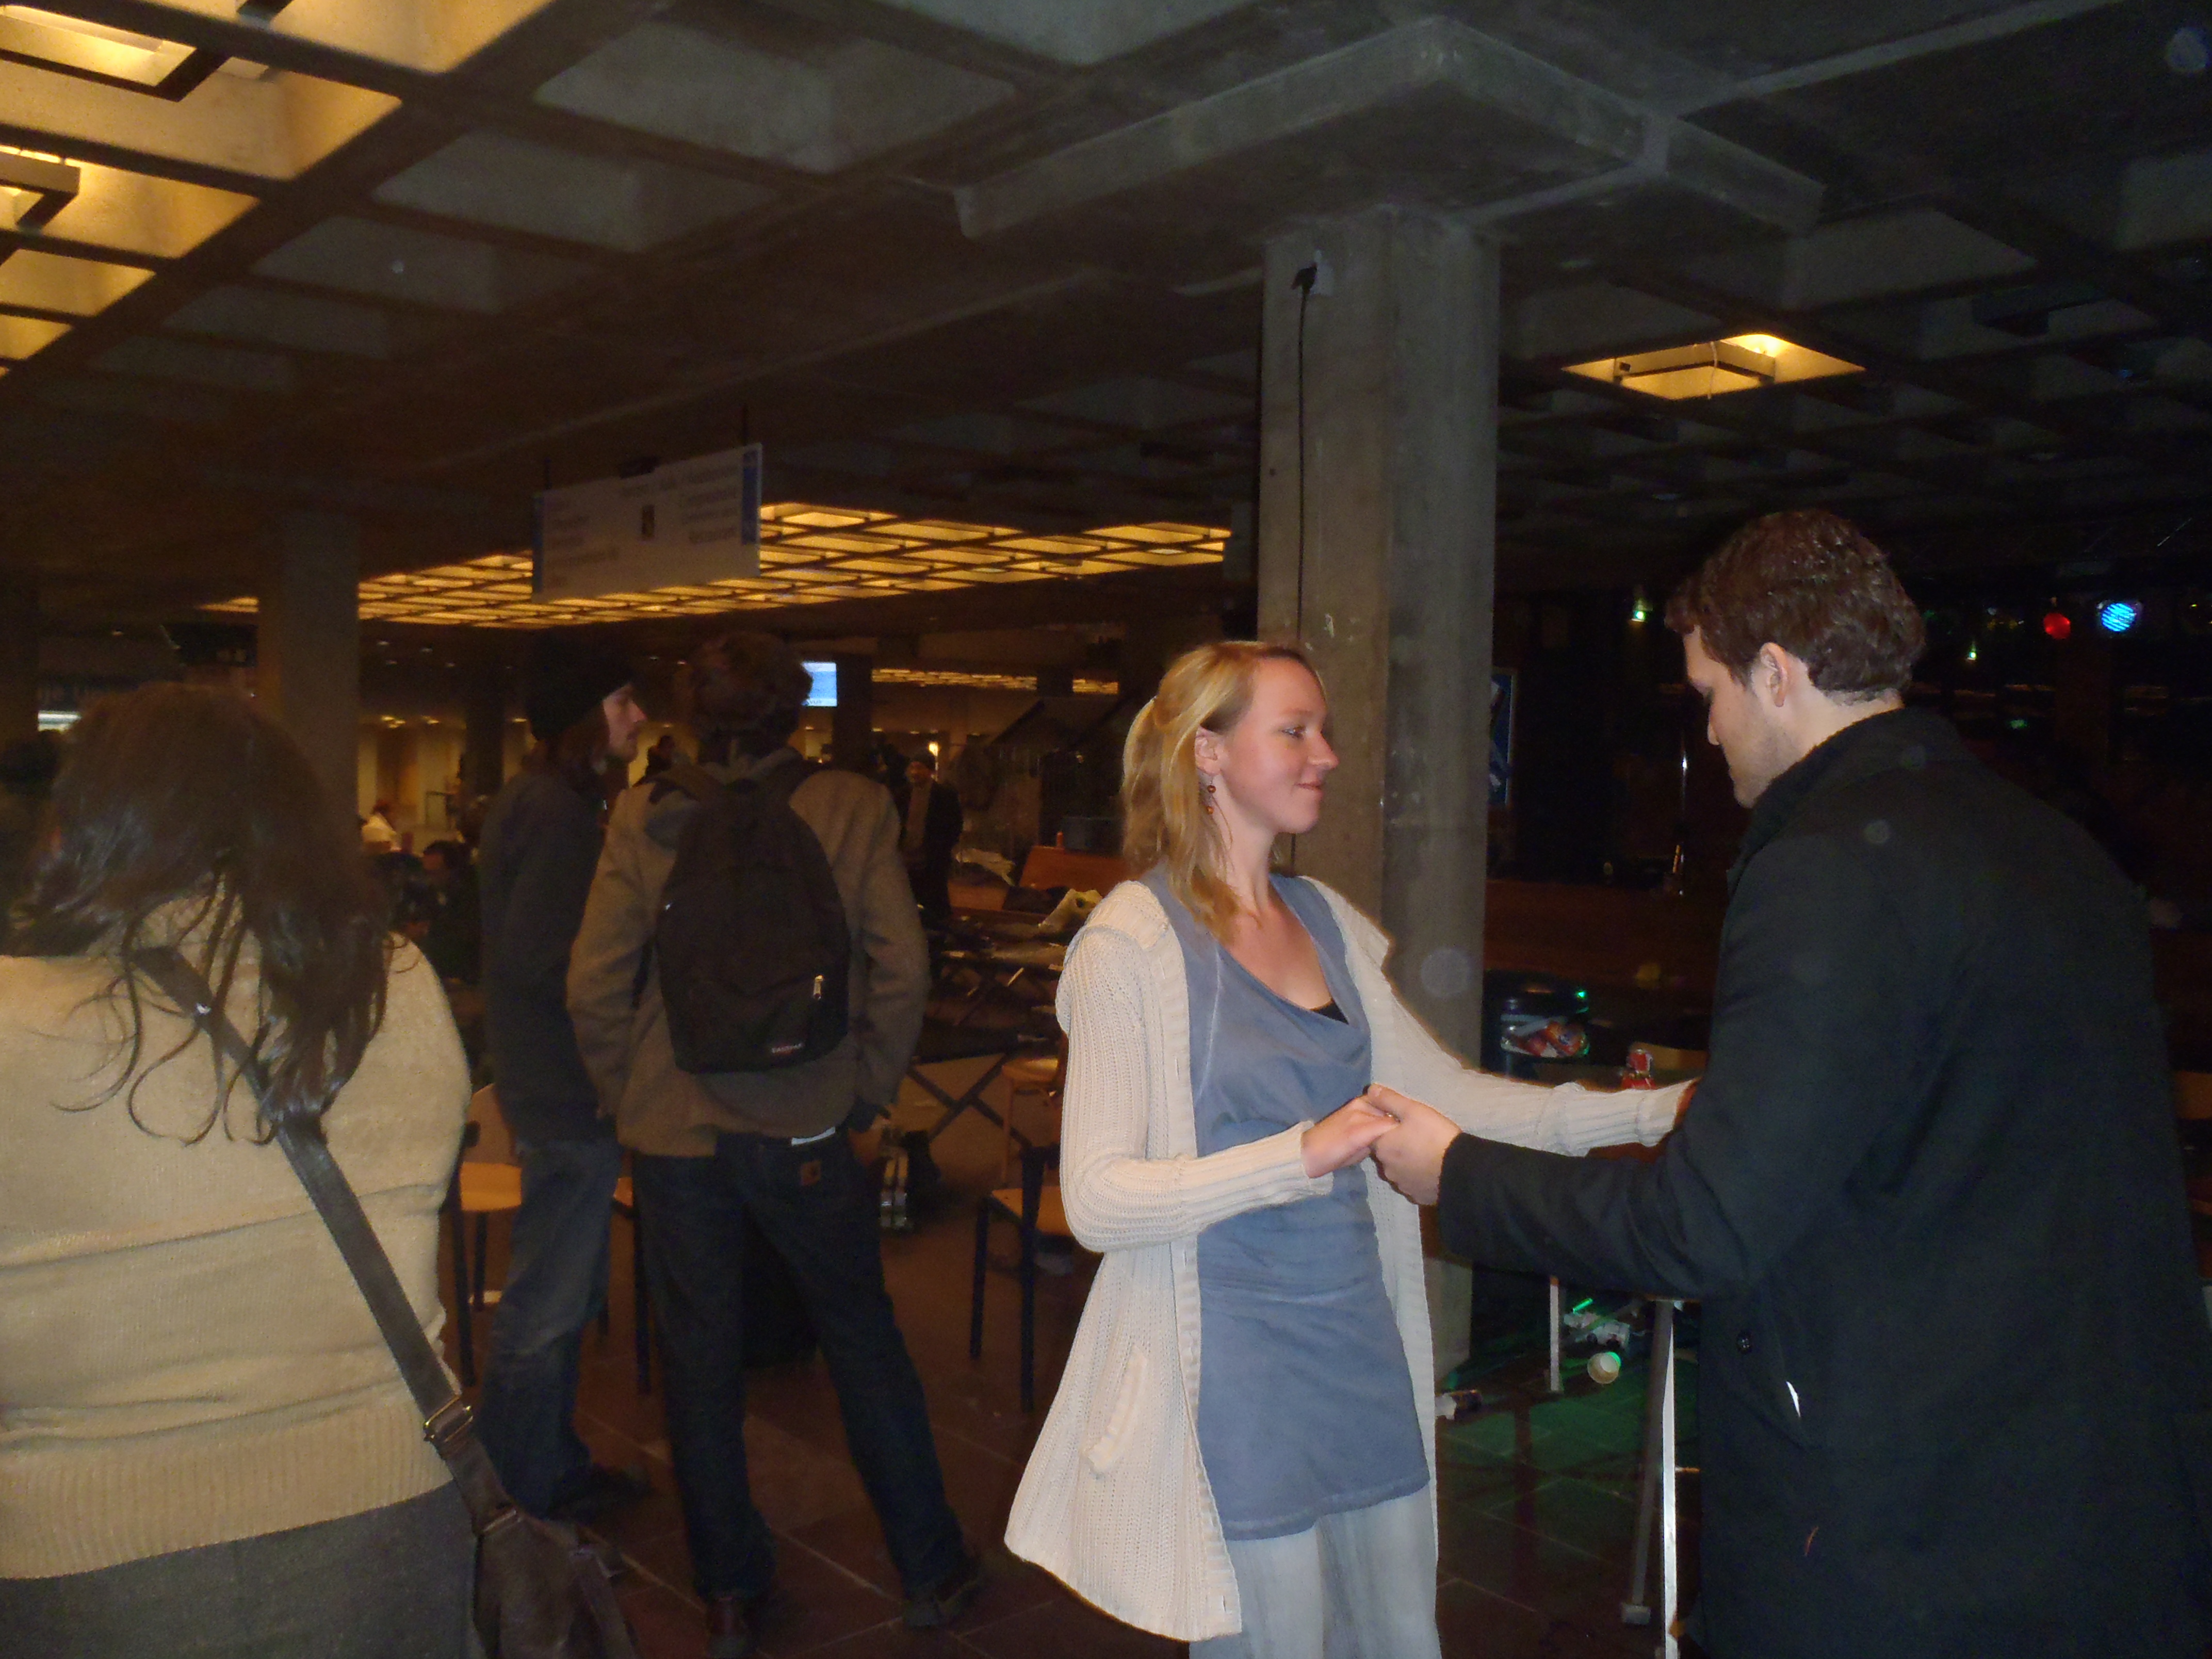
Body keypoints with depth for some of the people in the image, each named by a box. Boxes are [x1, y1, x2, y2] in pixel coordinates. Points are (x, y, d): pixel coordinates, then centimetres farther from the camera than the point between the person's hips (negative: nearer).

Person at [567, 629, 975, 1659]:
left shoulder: (648, 818, -6)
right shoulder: (853, 811, -7)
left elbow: (594, 984, -6)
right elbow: (902, 970, -8)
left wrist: (629, 1097, 7)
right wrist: (867, 1091, 4)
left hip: (675, 1133, 0)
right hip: (808, 1131, 0)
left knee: (700, 1366, 13)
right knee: (865, 1346, 15)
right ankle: (929, 1571, 26)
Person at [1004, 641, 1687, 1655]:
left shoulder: (1330, 924, 8)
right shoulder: (1132, 942, -12)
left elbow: (1449, 1096, 7)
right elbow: (1097, 1198, -18)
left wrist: (1653, 1111, -1)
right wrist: (1301, 1155, -29)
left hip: (1363, 1345, 7)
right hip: (1234, 1371, -6)